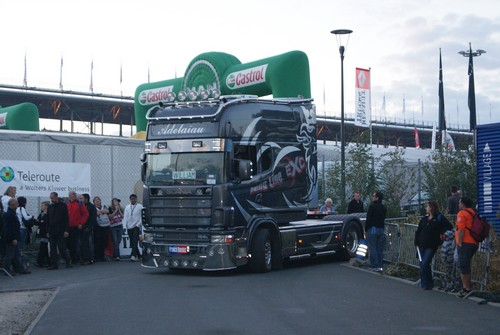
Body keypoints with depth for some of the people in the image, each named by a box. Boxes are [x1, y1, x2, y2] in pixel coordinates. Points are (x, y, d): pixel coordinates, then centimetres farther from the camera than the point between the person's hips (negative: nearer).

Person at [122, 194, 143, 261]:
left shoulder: (140, 206, 1)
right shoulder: (127, 207, 13)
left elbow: (142, 217, -2)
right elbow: (125, 217, 10)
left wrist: (139, 224, -13)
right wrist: (124, 226, 1)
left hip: (136, 226, -5)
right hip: (129, 227, 5)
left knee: (135, 241, -16)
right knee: (132, 242, 7)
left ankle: (133, 255, -24)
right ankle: (138, 256, 19)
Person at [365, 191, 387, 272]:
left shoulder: (372, 206, -11)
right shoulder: (383, 208, 12)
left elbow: (368, 218, -12)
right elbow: (383, 219, 15)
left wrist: (366, 228, -5)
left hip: (373, 229, -7)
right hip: (381, 229, 7)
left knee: (372, 249, -3)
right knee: (380, 249, 9)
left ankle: (375, 266, -6)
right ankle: (380, 266, 9)